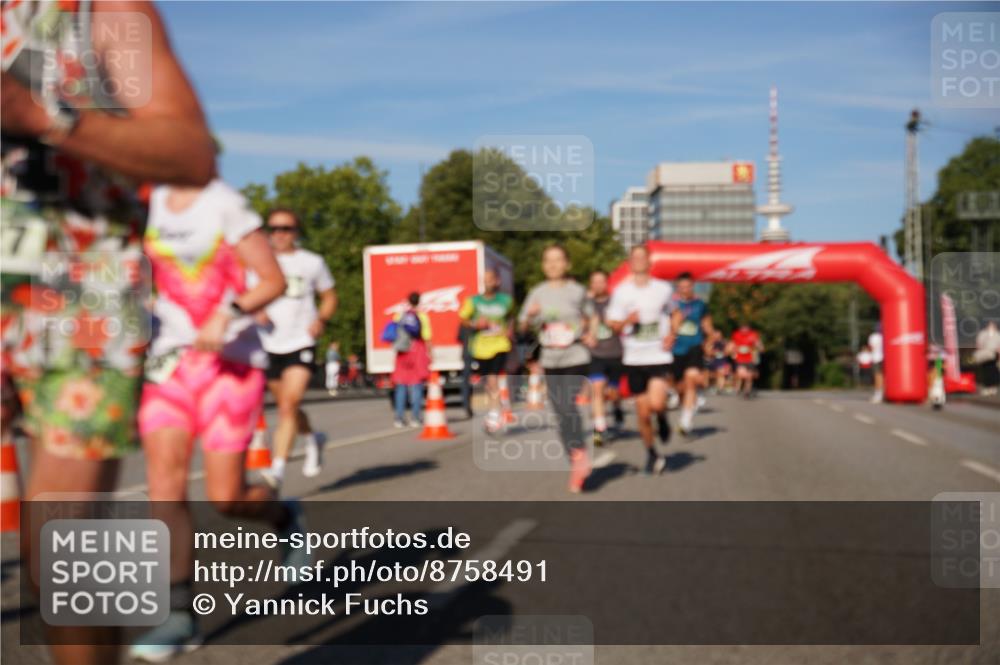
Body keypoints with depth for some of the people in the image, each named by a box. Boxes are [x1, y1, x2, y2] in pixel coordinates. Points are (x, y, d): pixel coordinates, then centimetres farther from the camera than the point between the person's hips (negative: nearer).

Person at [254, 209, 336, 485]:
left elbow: (330, 297, 13)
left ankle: (277, 469, -20)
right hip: (270, 345, 3)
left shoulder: (312, 263, 4)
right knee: (287, 407, 15)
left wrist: (321, 320, -7)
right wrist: (255, 312, -11)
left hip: (301, 343, -3)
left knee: (288, 406, -16)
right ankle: (312, 441, 44)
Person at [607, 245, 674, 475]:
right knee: (643, 412, 4)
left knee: (656, 403, -22)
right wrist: (627, 320, -15)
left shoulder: (664, 289, 3)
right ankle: (651, 454, 25)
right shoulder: (622, 291, 2)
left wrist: (671, 335, 2)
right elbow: (614, 325, 6)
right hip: (634, 359, 1)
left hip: (659, 356, -1)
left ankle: (662, 416, 14)